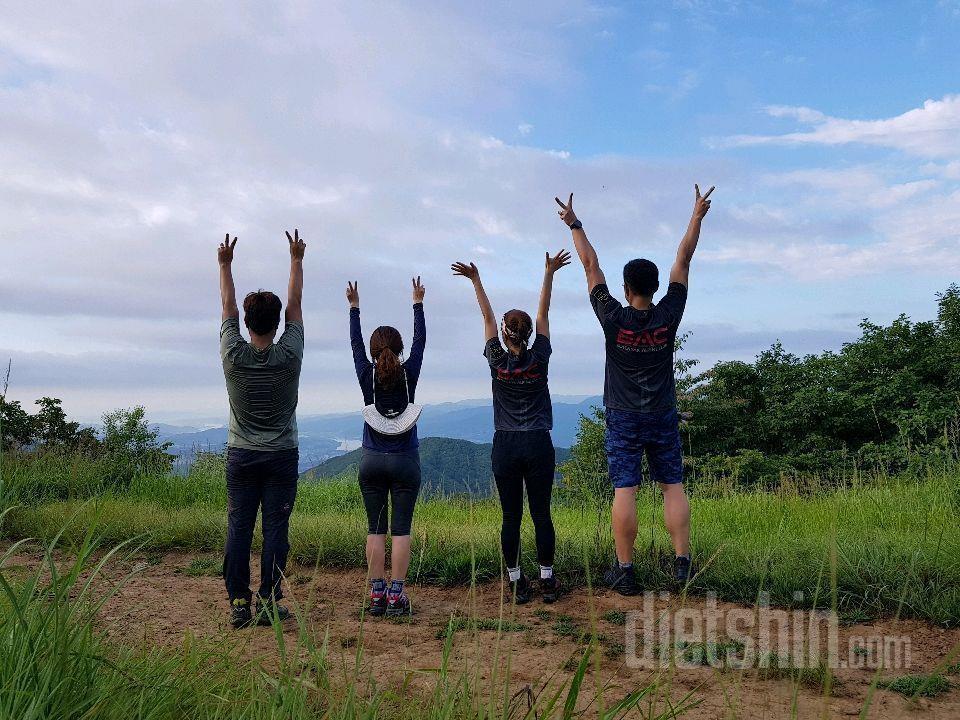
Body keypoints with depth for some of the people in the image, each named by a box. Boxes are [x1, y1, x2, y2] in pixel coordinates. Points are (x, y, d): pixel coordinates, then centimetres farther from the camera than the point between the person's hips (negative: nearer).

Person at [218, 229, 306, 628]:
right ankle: (268, 603, 3)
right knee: (275, 530, 1)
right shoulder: (289, 356, -9)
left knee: (238, 530, 5)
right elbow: (295, 304, 2)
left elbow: (228, 306, 6)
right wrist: (297, 259, 14)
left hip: (241, 456, 2)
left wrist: (225, 263, 17)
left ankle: (238, 603, 8)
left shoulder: (233, 356, -7)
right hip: (281, 457, -1)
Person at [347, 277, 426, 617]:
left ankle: (376, 595, 7)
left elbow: (355, 343, 11)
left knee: (375, 529, 6)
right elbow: (420, 340, 8)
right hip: (405, 461, -1)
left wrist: (354, 308, 22)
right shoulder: (408, 375, -5)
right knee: (401, 529, 1)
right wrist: (418, 303, 18)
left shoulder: (368, 376, -4)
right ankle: (396, 595, 0)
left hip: (372, 461, 1)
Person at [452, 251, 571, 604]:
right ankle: (547, 581, 11)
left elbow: (487, 317, 7)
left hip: (505, 446, 0)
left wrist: (475, 280, 15)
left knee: (511, 517, 5)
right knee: (541, 515, 5)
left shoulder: (497, 361, -3)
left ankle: (517, 584, 10)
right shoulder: (539, 359, -3)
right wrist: (549, 273, 8)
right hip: (538, 445, 0)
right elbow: (544, 313, 4)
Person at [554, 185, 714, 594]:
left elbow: (591, 267, -1)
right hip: (663, 417, 2)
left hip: (623, 418, -2)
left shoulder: (613, 319, -9)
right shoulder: (668, 316, -5)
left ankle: (624, 571, 1)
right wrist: (697, 216, 10)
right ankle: (682, 563, 6)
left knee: (624, 491, -2)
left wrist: (574, 225, 7)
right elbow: (683, 260, 2)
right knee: (673, 487, 7)